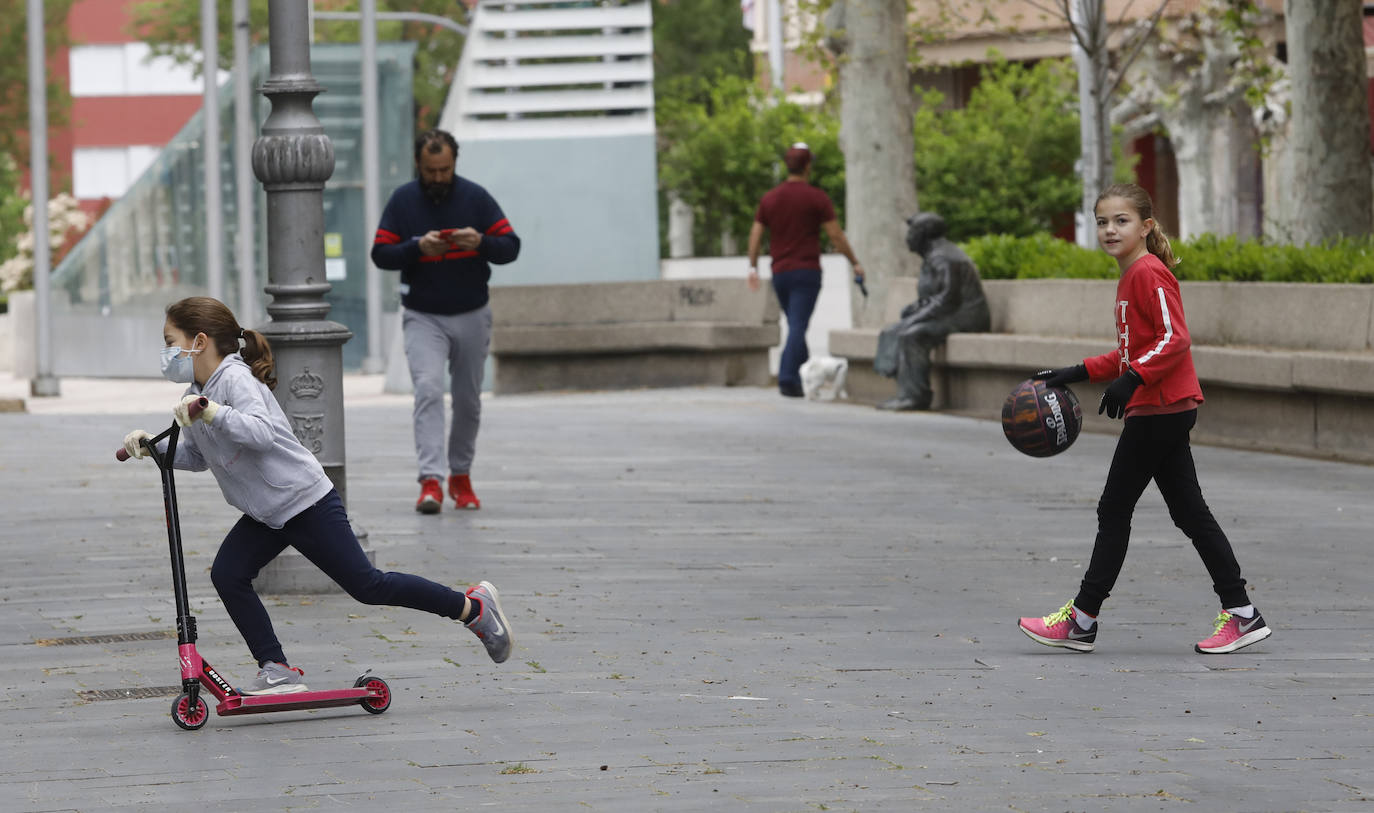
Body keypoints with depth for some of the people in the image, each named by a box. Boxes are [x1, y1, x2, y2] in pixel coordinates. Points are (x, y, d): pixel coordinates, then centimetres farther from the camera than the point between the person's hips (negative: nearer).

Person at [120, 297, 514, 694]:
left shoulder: (234, 378, -21)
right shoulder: (196, 395, 8)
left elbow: (262, 434, -36)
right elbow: (196, 456, 17)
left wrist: (212, 413, -46)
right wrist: (151, 446, 3)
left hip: (307, 503, -9)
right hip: (265, 516, 9)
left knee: (367, 586, -4)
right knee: (227, 575, -8)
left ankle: (474, 607, 9)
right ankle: (278, 671, -2)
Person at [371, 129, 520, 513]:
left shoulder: (475, 197, -3)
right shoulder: (402, 201, -3)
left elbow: (511, 247, -5)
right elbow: (380, 254, -6)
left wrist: (480, 242, -25)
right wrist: (417, 247, -23)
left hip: (472, 316, 2)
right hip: (423, 318, -2)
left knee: (468, 400, 10)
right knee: (428, 389, -19)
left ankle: (460, 475, 27)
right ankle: (430, 481, -25)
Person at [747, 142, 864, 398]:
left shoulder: (769, 198, 7)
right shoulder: (816, 198, -6)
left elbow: (755, 235, 7)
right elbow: (835, 236, -6)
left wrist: (753, 267, 16)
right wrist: (854, 262, 3)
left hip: (780, 272, 5)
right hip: (806, 271, -5)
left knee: (795, 325, 17)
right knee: (798, 327, -9)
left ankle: (801, 377, 18)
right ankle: (788, 379, -20)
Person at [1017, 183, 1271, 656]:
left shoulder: (1148, 273, -13)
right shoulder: (1132, 277, 17)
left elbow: (1175, 338, -22)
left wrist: (1132, 379, -30)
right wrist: (1078, 374, 20)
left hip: (1160, 409, -10)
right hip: (1163, 410, 10)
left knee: (1114, 509, -2)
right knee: (1190, 514, 8)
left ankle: (1081, 621, 4)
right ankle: (1241, 615, 7)